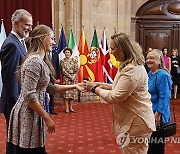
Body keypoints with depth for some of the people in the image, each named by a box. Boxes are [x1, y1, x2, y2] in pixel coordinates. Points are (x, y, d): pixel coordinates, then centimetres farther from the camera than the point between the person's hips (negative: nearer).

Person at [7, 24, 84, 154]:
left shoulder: (41, 61, 12)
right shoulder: (34, 61, -18)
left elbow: (50, 88, 16)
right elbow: (28, 95, -22)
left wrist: (74, 86, 13)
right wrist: (47, 118, -18)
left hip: (34, 115, 9)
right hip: (27, 117, -9)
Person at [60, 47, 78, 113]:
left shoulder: (74, 60, 8)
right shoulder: (62, 61, 2)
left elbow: (76, 70, 3)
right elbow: (63, 71, -4)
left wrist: (74, 76, -12)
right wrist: (70, 76, -12)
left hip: (74, 78, 3)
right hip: (66, 79, -3)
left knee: (73, 93, 3)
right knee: (66, 93, -7)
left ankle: (71, 107, 12)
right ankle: (67, 108, -2)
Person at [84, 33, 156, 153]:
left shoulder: (133, 70, -23)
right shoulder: (127, 66, 13)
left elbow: (114, 97, -25)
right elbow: (119, 87, 19)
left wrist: (94, 88, -12)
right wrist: (101, 85, 7)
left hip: (136, 122, -10)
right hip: (131, 120, 10)